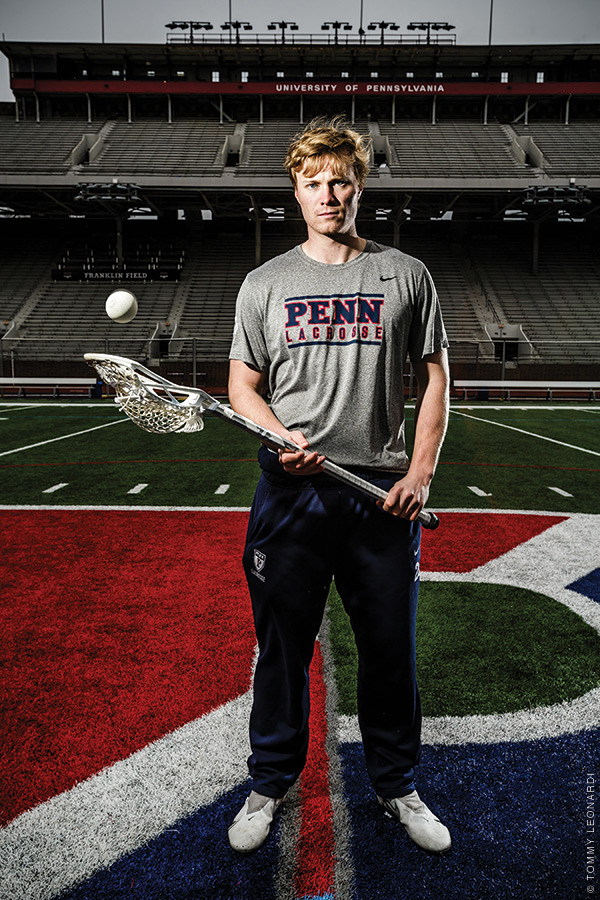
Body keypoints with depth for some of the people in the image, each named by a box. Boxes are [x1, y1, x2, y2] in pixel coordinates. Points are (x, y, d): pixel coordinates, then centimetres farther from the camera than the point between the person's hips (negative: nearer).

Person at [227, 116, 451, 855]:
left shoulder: (406, 275, 7)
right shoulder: (264, 283, 8)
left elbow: (434, 377, 8)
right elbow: (242, 384, 8)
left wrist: (421, 471, -4)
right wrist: (284, 440, -13)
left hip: (384, 492, 0)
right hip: (290, 490, 0)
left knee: (391, 648, 10)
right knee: (281, 647, 9)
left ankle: (397, 786, 32)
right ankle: (270, 785, 30)